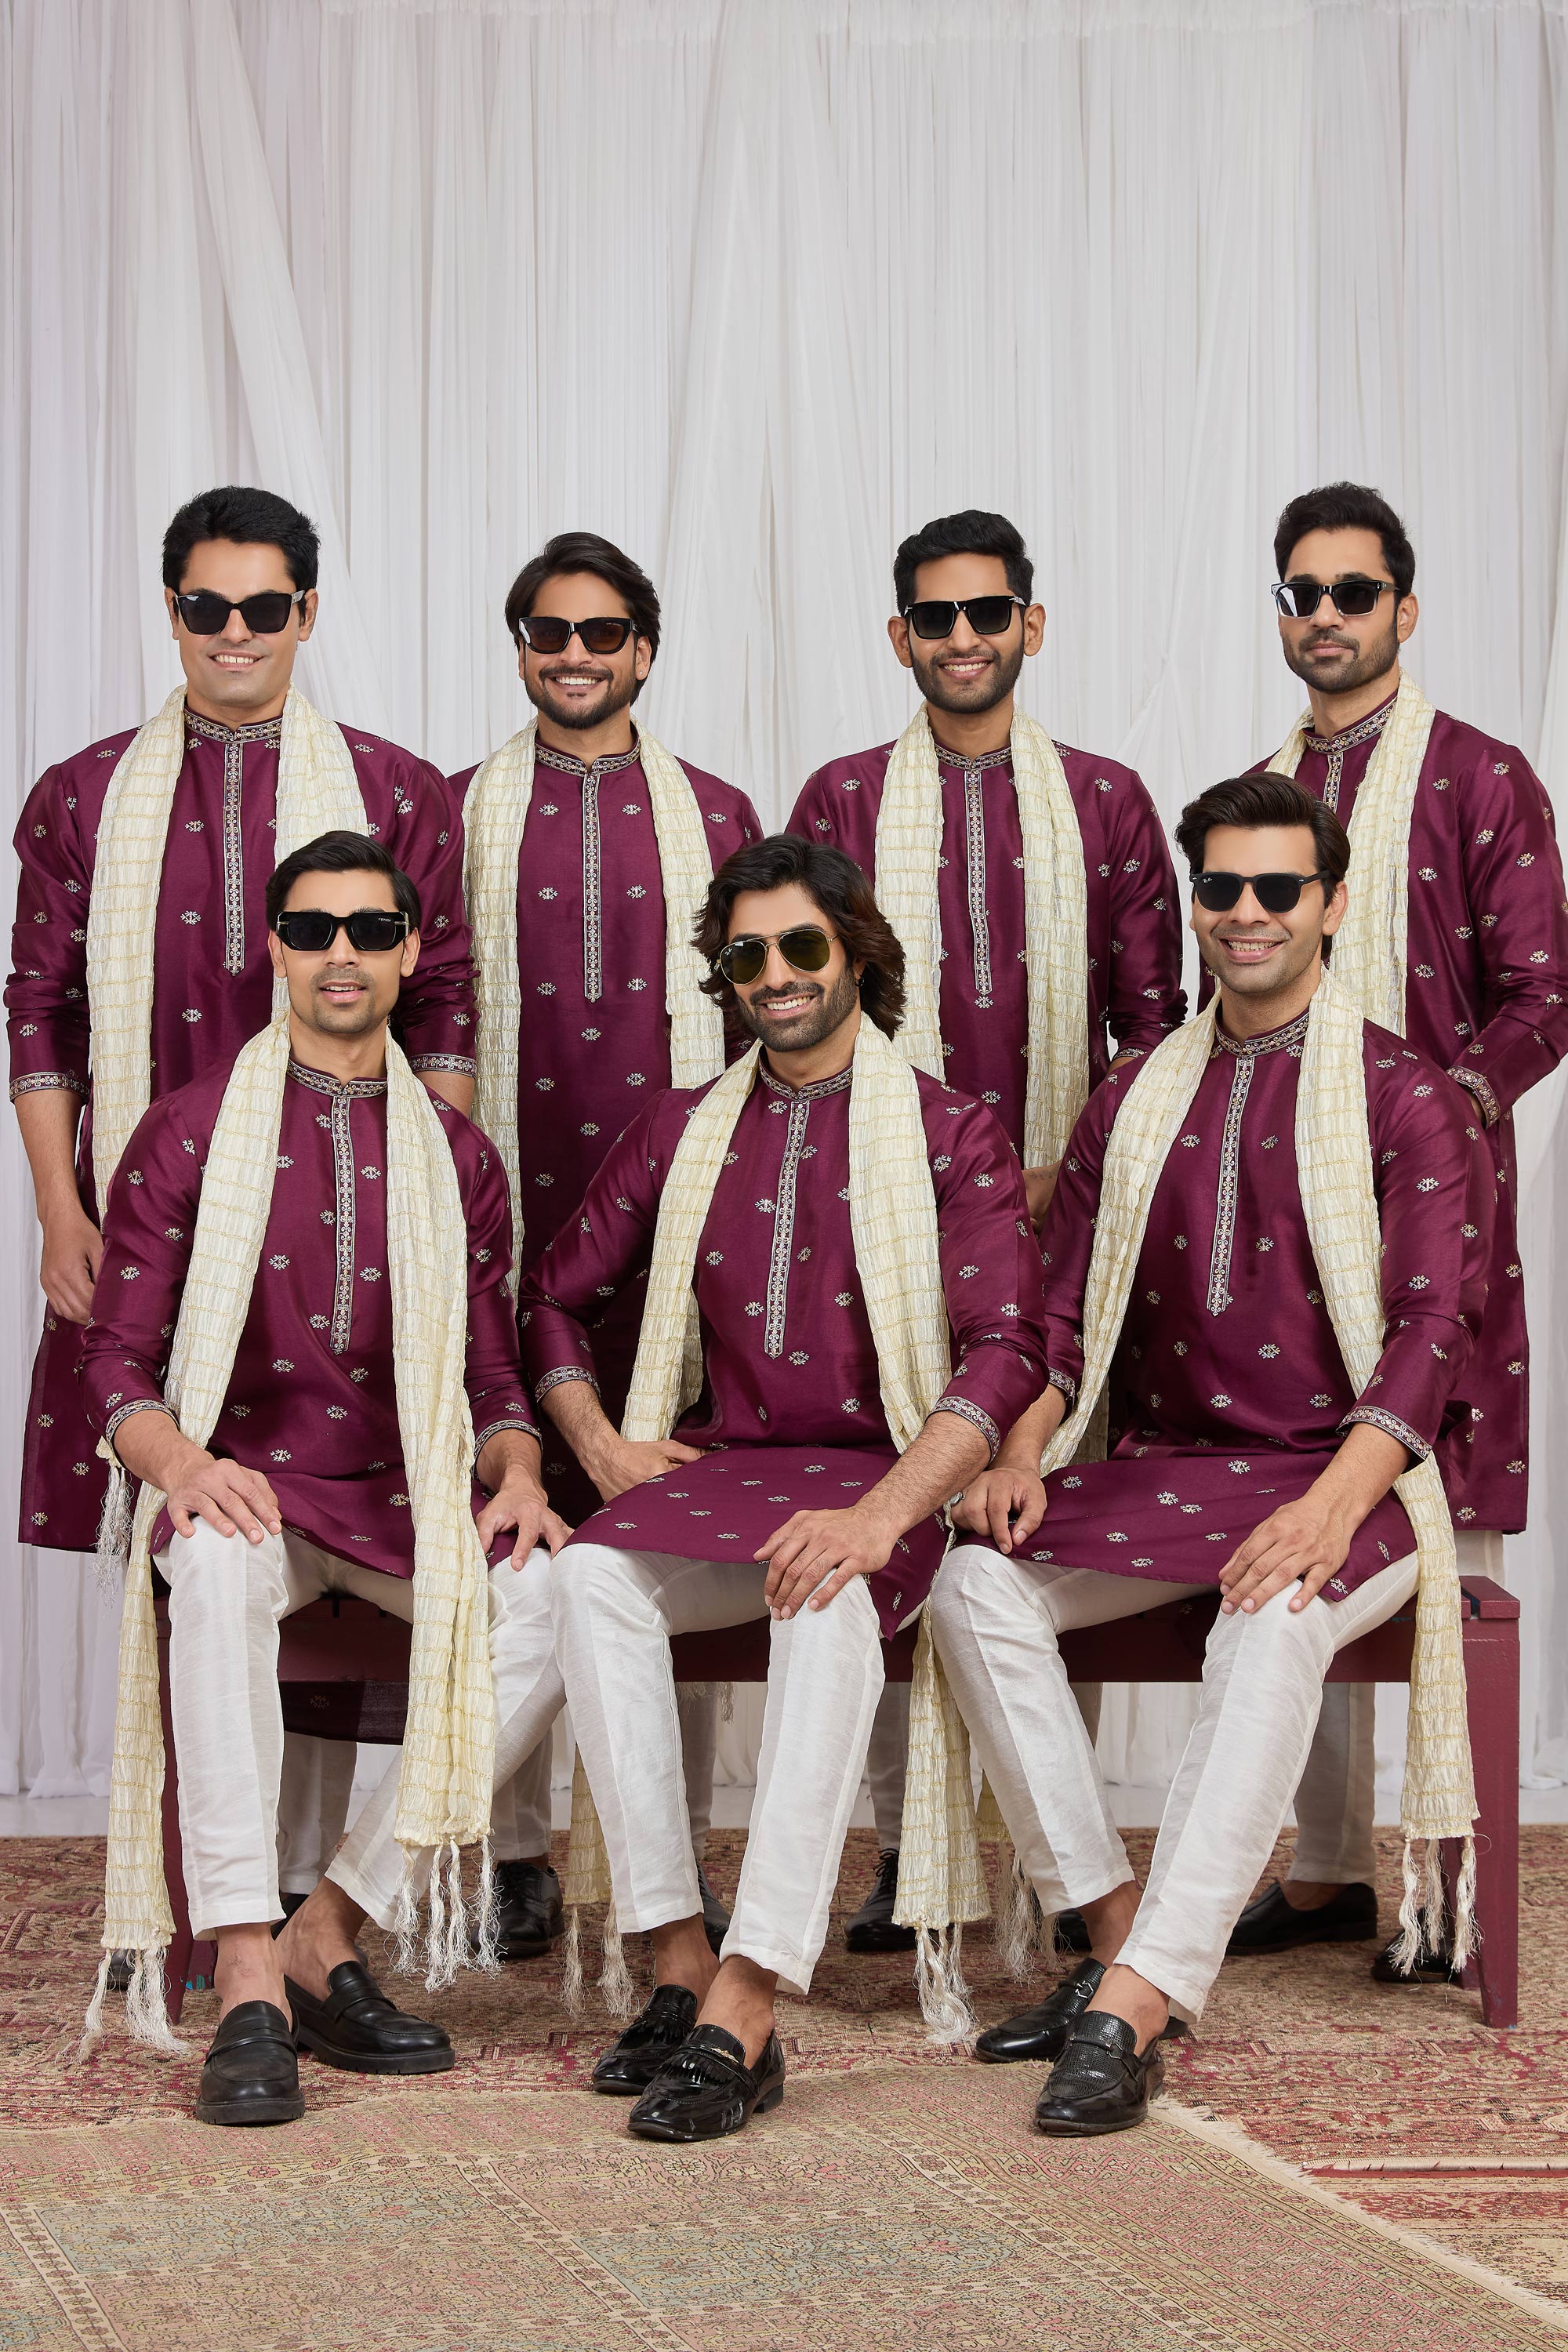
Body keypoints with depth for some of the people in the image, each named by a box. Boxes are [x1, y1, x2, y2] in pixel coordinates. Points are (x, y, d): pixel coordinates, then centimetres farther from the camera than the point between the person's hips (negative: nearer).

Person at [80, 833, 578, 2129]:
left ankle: (329, 1936, -20)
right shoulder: (190, 1131, 6)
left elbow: (494, 1376, 16)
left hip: (409, 1490, 3)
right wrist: (178, 1461, -20)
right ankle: (249, 1987, -40)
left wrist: (516, 1474, -8)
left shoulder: (456, 1155, 15)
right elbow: (118, 1360, 2)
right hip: (242, 1479, -3)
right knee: (218, 1565, -40)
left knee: (559, 1603, -28)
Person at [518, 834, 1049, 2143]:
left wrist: (877, 1514, -24)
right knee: (593, 1573, -30)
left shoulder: (950, 1136, 3)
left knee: (831, 1603, -38)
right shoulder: (684, 1131, 15)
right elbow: (559, 1298, 25)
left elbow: (1006, 1350, -9)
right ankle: (680, 1963, -29)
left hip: (883, 1481, -3)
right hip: (713, 1474, 4)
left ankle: (742, 2010, -41)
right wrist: (601, 1444, 5)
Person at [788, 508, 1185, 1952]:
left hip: (1062, 1212, 0)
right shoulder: (842, 800, 9)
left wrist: (1066, 1172, -4)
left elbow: (1154, 1019, 9)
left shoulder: (1105, 801, 10)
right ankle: (903, 1849, 6)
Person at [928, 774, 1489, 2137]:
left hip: (1344, 1479, -5)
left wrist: (1332, 1503, -26)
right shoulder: (1138, 1102, 15)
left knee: (1274, 1626, -37)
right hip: (1166, 1470, 5)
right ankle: (1118, 1935, -16)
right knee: (979, 1582, -23)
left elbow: (1434, 1326, -10)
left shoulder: (1405, 1099, 0)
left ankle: (1132, 2009, -40)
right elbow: (1070, 1317, 14)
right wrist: (1023, 1454, -7)